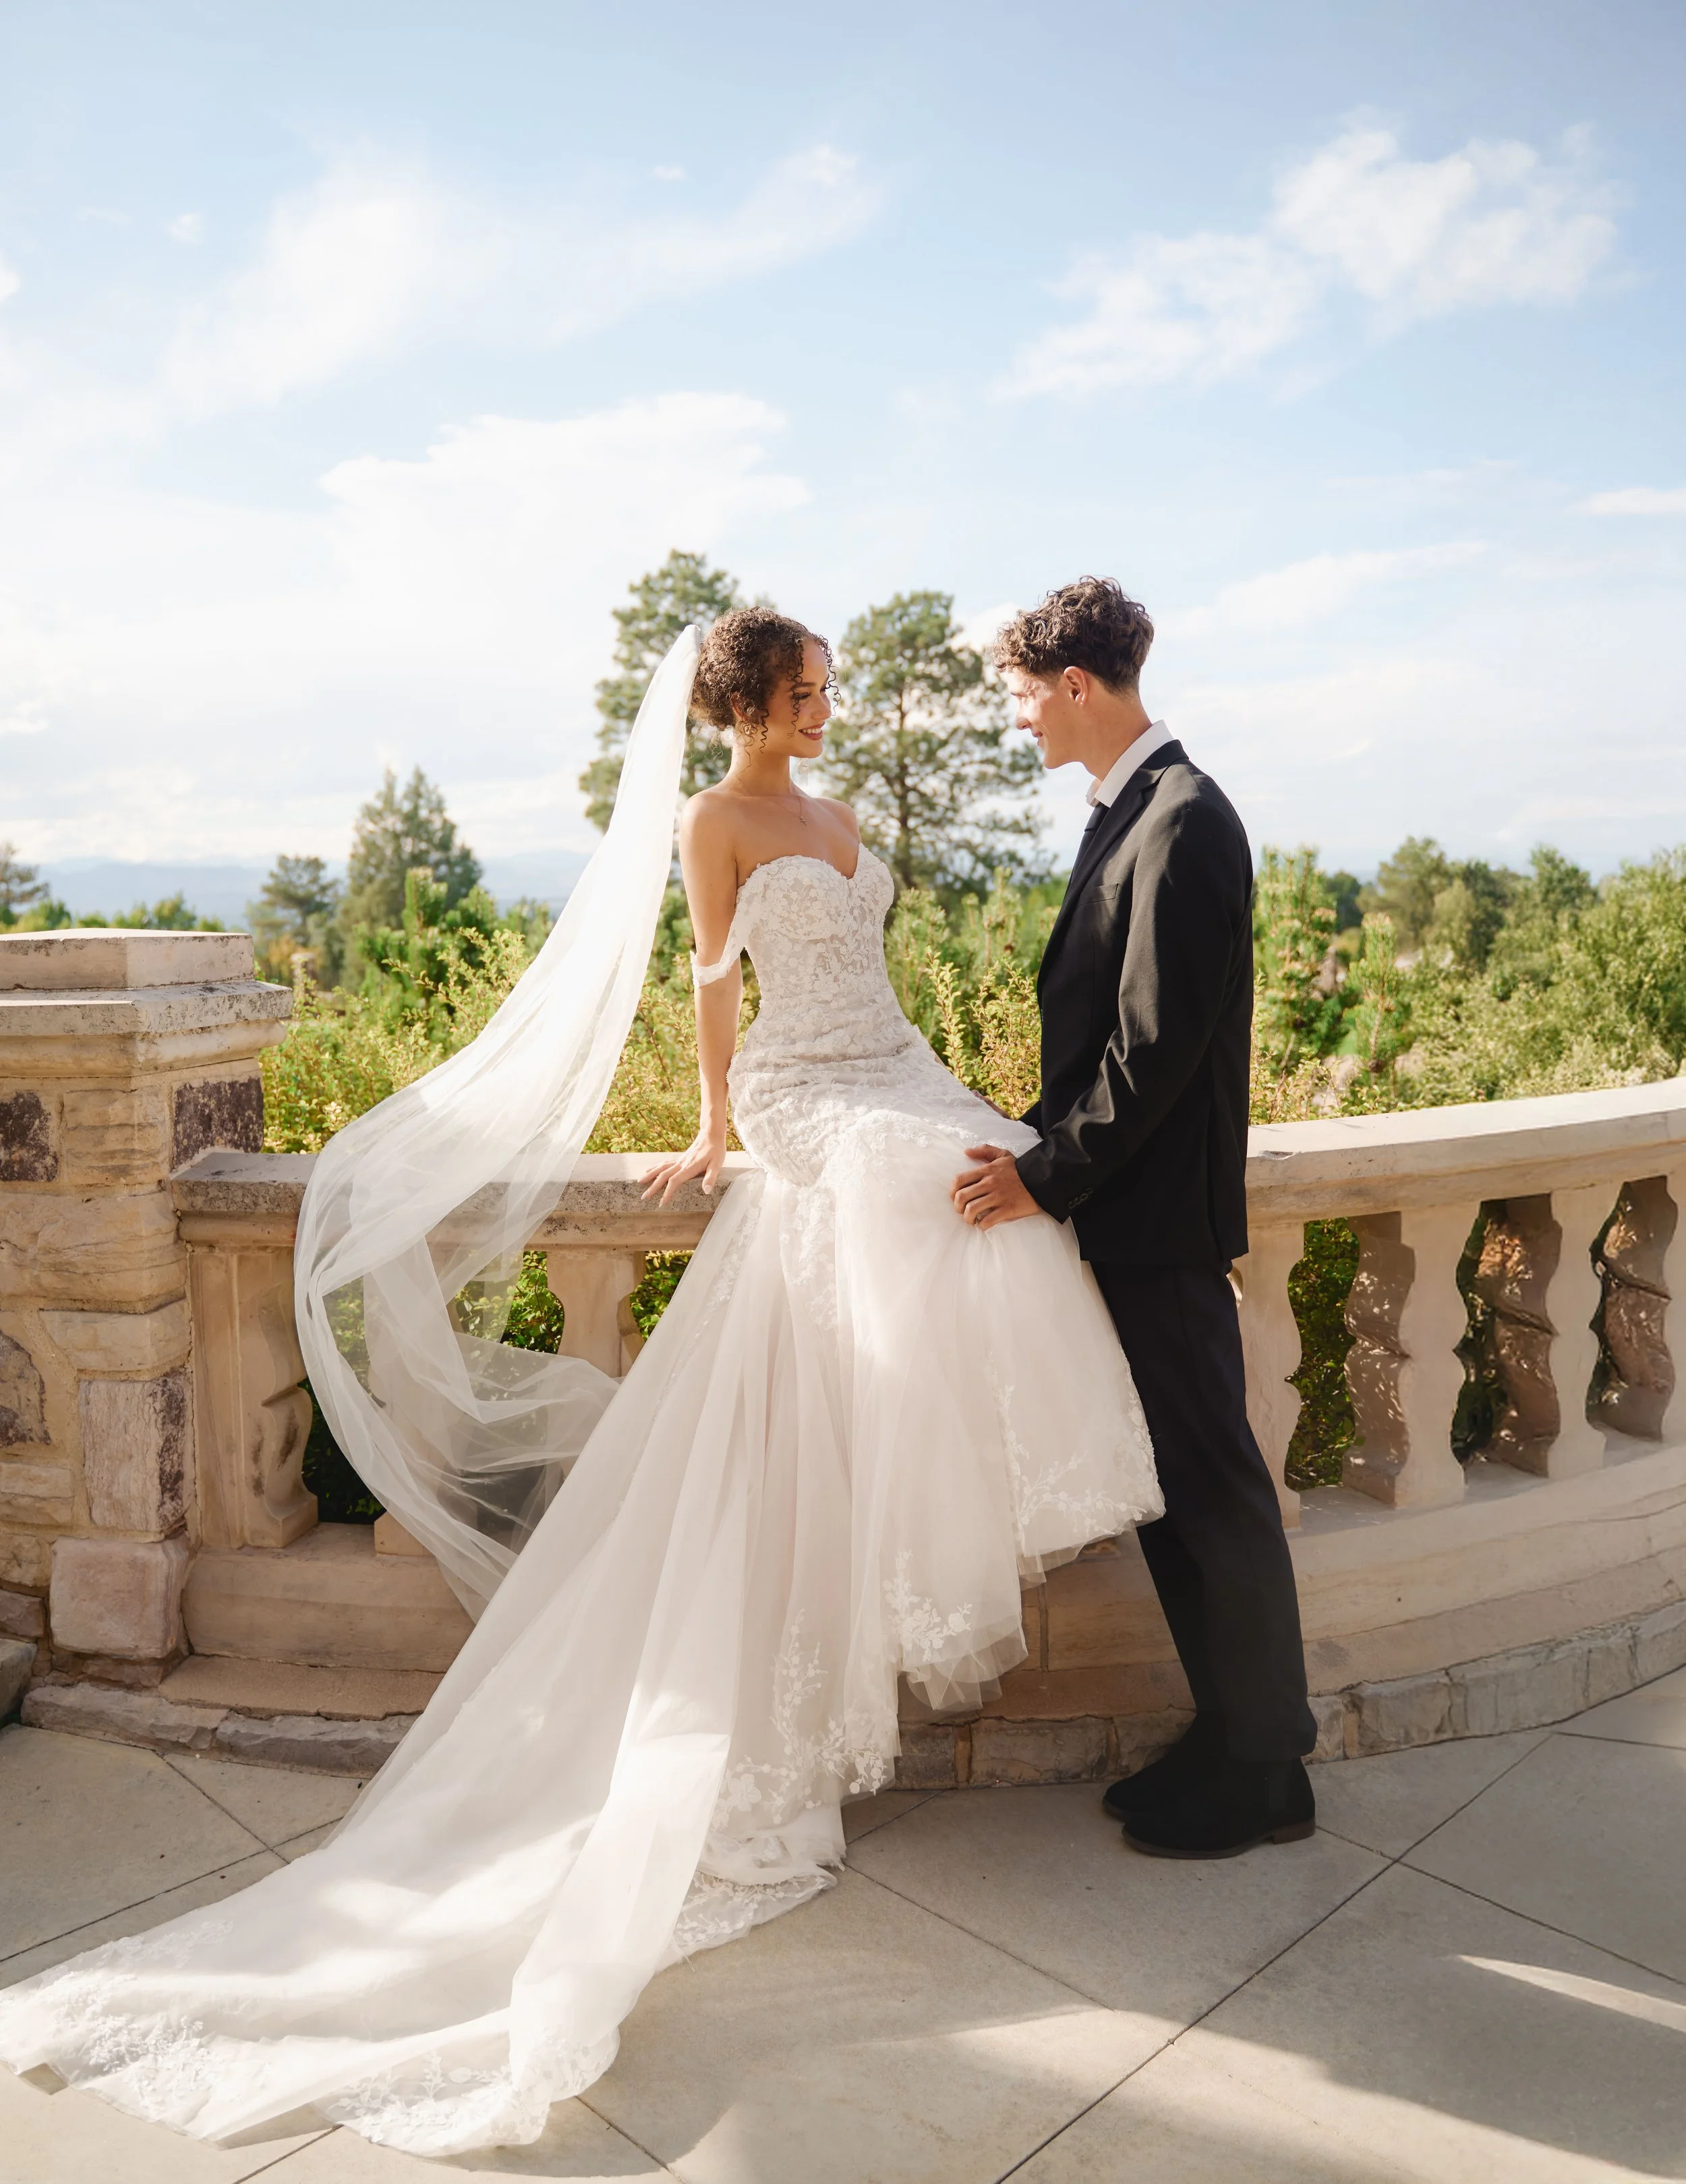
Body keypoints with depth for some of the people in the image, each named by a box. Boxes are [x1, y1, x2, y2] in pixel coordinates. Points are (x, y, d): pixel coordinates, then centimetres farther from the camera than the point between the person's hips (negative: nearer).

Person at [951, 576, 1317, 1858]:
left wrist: (1048, 1174, -17)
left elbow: (1160, 1042, -22)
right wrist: (1046, 1141, 11)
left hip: (1163, 1219, -10)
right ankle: (1236, 1736, 33)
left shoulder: (1184, 822, -17)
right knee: (1170, 1482, 17)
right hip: (1129, 1209, 10)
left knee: (1211, 1488, 4)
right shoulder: (1132, 809, 13)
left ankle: (1262, 1777, 22)